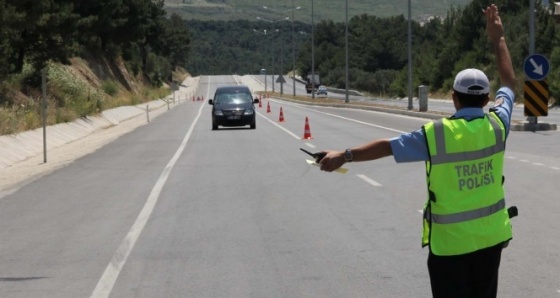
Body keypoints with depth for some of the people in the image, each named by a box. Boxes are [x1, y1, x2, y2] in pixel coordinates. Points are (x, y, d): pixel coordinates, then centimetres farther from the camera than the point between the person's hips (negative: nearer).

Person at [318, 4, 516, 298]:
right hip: (491, 236, 4)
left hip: (450, 240, -4)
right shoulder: (496, 125, -5)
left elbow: (386, 147, -11)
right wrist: (498, 39, 20)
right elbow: (509, 84, 12)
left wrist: (344, 156, -2)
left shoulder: (436, 135, -15)